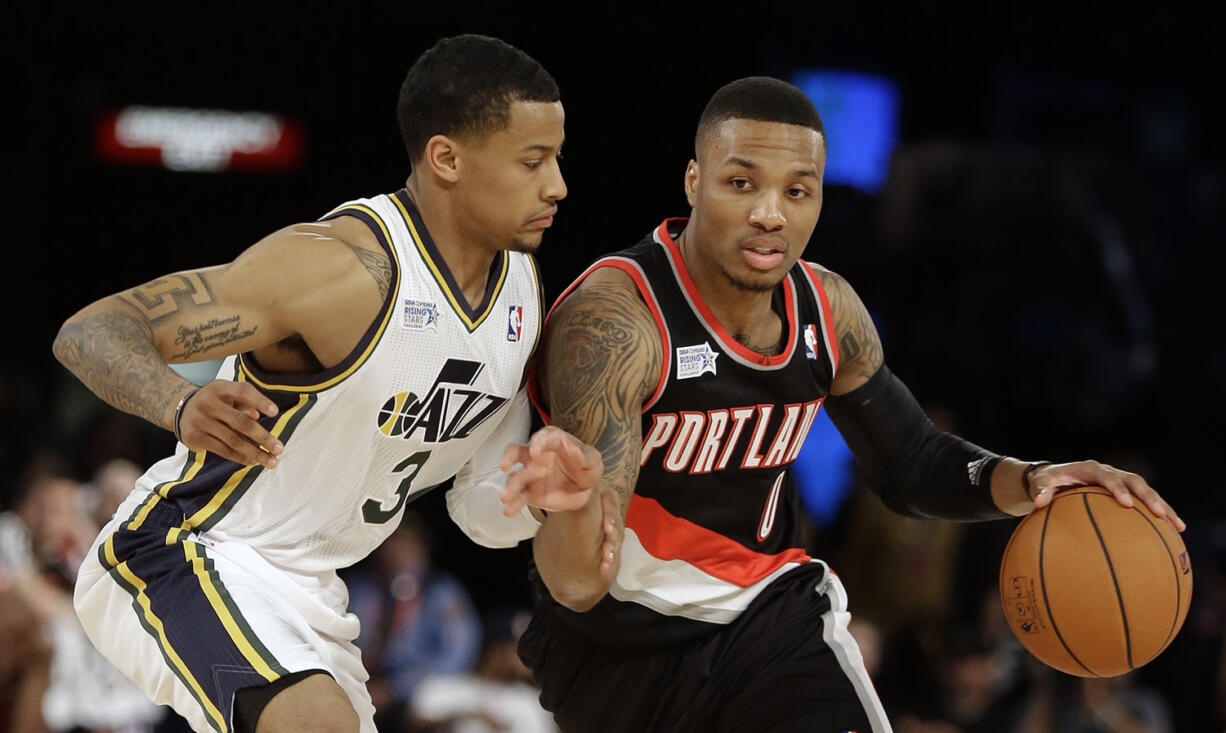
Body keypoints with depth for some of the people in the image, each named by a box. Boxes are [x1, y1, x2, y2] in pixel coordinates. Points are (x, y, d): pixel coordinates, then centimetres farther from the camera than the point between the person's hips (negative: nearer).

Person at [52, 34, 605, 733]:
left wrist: (534, 494, -14)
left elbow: (482, 510, 11)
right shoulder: (342, 266, -23)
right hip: (185, 555, -9)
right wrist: (184, 407, -46)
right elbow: (90, 332, -25)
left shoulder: (522, 288, 3)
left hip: (306, 595, 9)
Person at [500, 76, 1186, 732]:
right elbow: (575, 585, -34)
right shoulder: (611, 319, -27)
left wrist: (1027, 483, -12)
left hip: (770, 613, 4)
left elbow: (913, 464, 10)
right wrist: (575, 507, -59)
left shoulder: (829, 308, -6)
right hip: (621, 640, -3)